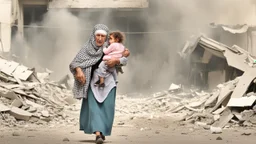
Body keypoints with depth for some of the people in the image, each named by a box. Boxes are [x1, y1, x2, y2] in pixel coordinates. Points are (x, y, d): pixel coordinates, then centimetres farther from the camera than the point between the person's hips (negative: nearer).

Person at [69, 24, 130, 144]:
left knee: (107, 108, 0)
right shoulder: (87, 48, -1)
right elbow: (74, 63, -4)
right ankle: (98, 134, -23)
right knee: (93, 106, -13)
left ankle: (103, 132, 18)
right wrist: (78, 70, -24)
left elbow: (124, 60, -7)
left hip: (108, 81, 1)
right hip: (93, 81, -1)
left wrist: (116, 60, -28)